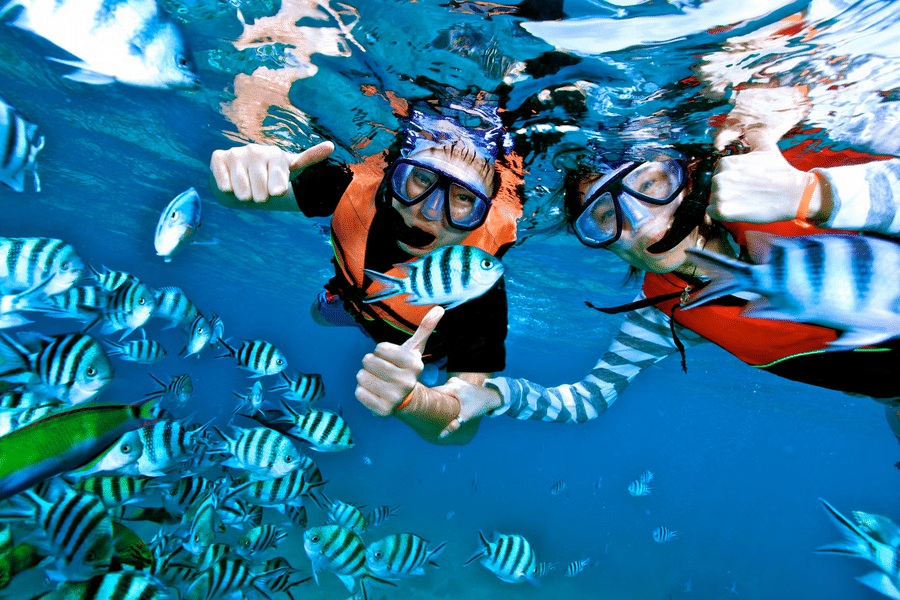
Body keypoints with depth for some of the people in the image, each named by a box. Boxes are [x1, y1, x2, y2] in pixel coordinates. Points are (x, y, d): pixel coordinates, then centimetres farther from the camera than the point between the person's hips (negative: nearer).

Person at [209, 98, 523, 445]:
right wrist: (235, 174, -54)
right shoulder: (357, 186, -37)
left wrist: (407, 399, -66)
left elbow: (464, 426, -42)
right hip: (356, 298, 4)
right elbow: (234, 191, -28)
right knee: (320, 314, 36)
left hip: (429, 336, -3)